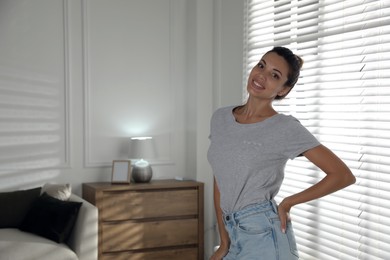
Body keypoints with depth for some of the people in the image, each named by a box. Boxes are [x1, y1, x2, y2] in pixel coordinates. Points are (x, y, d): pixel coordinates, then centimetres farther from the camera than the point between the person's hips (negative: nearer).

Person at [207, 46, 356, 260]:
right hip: (234, 235, 5)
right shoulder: (220, 118, 5)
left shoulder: (285, 128, -11)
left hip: (264, 237, -5)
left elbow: (343, 175, -11)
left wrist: (287, 203, -6)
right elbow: (219, 182, 10)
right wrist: (224, 242, 7)